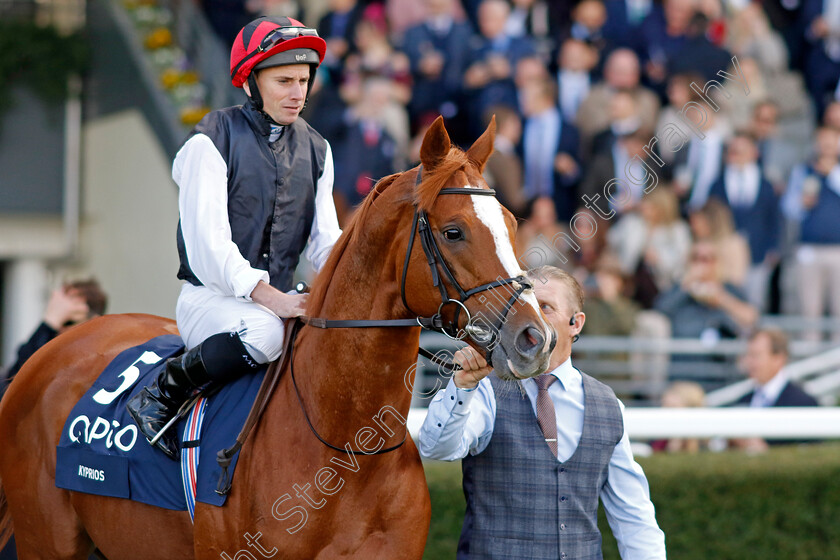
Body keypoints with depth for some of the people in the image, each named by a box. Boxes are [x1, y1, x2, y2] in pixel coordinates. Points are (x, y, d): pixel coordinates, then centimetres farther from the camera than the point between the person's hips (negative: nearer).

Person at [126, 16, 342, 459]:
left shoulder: (315, 149, 12)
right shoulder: (211, 142, -9)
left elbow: (325, 241, 10)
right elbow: (208, 247, -17)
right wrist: (269, 298, -30)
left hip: (279, 299, 6)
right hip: (211, 296, -6)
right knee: (263, 332, -38)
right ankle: (162, 394, -17)